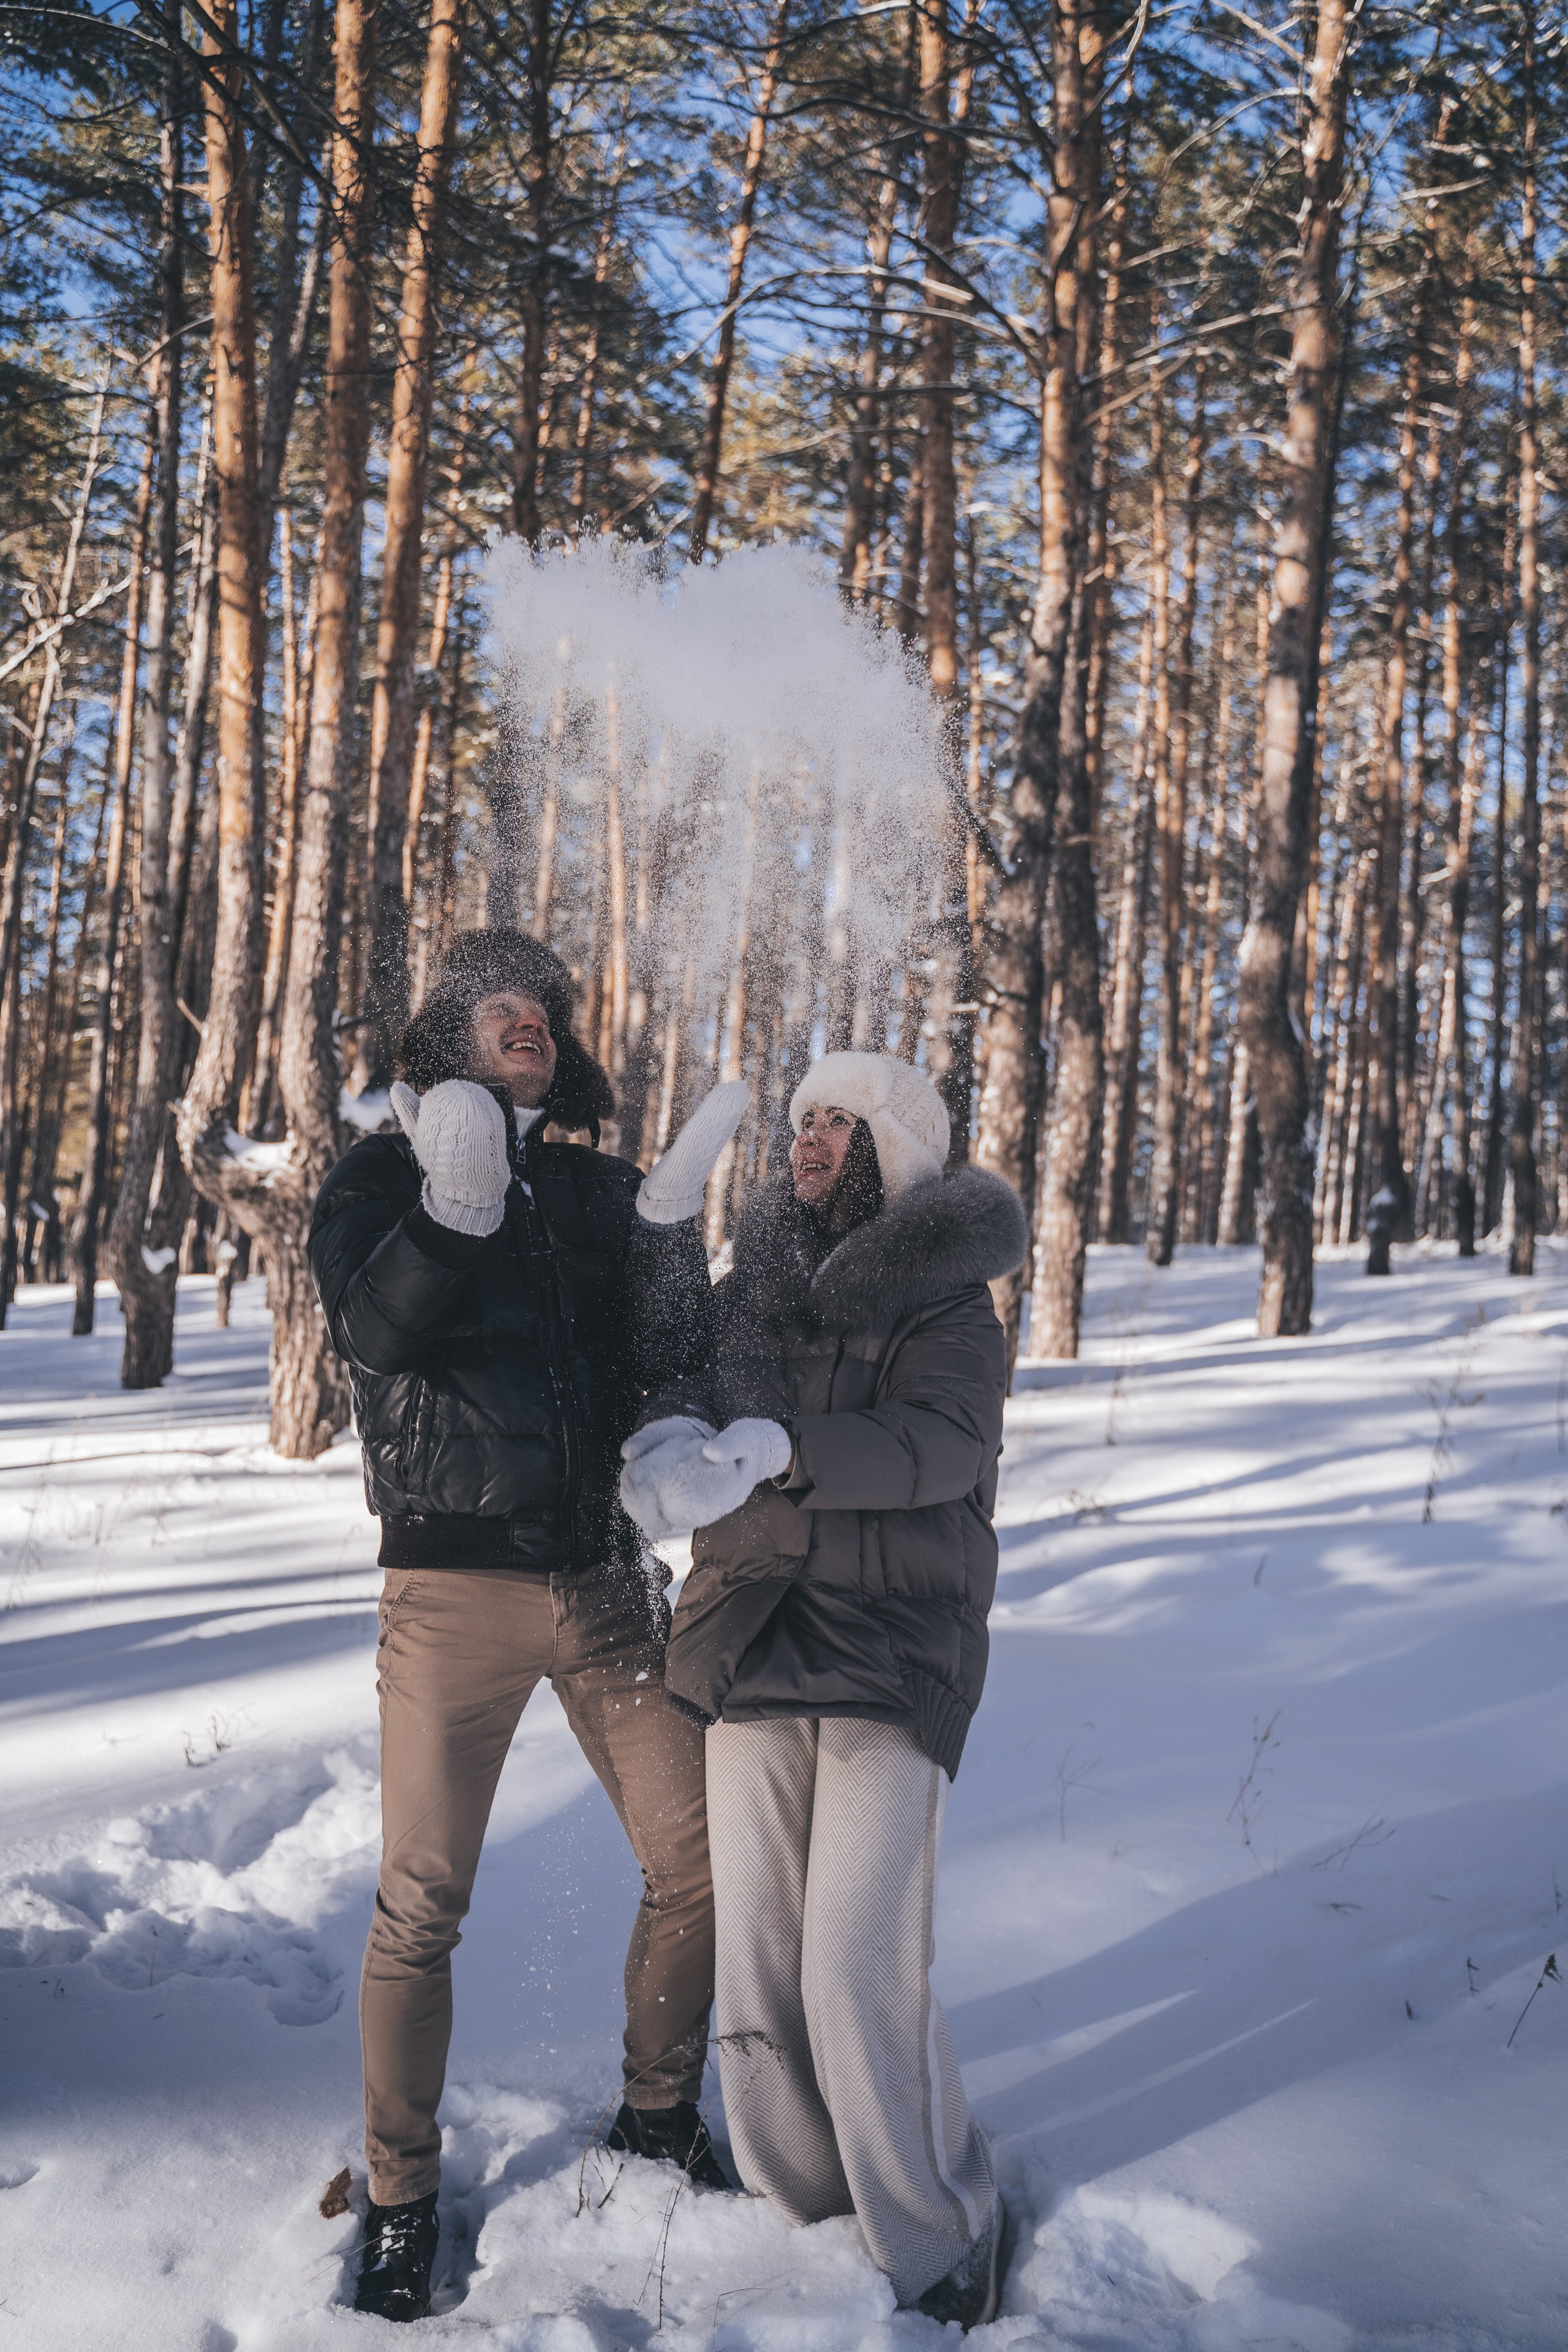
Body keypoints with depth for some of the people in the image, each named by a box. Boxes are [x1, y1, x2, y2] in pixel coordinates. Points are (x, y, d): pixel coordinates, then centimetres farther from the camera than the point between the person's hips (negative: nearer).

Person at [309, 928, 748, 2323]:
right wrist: (452, 1212, -33)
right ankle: (402, 2196, 20)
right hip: (455, 1585, -3)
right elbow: (375, 1334, -18)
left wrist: (670, 1226, -12)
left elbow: (673, 1368, 1)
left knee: (698, 1857, 7)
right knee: (422, 1905, 0)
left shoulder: (597, 1188, 10)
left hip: (603, 1578, 4)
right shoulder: (382, 1176, 1)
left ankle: (658, 2115, 30)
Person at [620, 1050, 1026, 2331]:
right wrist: (674, 1436, -20)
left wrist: (773, 1451, -29)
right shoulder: (757, 1282, 13)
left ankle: (941, 2246, 9)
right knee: (757, 1963, 5)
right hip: (753, 1649, 4)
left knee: (862, 1970, -10)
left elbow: (941, 1444, -16)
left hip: (895, 1661, -4)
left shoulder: (949, 1304, -1)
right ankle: (797, 2213, 24)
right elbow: (688, 1383, 4)